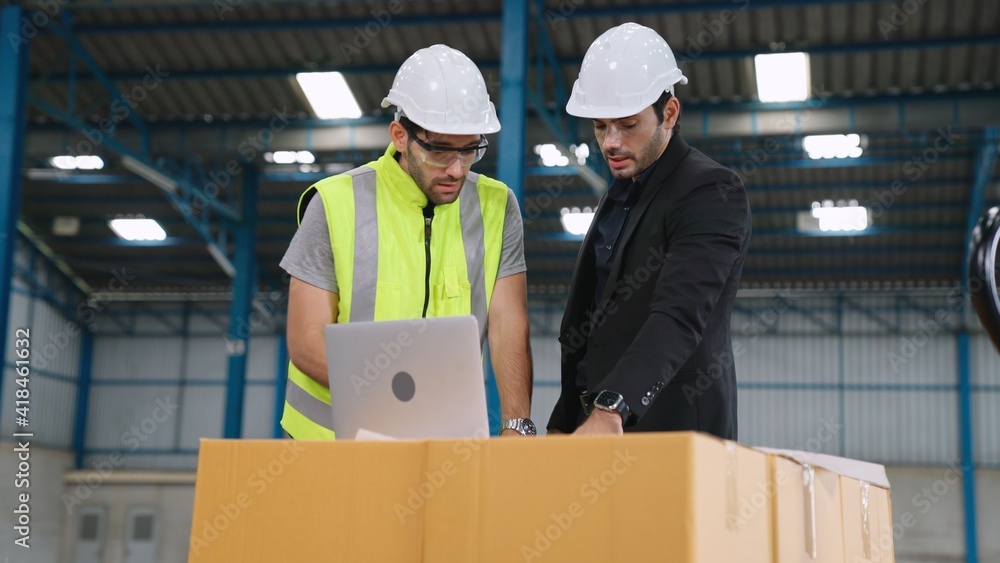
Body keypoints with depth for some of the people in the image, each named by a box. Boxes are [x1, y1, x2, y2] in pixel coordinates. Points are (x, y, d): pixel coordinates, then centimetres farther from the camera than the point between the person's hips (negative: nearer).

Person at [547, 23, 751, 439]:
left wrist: (612, 409, -39)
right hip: (594, 423, 7)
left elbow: (679, 316, -26)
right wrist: (563, 424, 15)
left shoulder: (712, 191, -12)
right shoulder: (619, 194, 16)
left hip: (674, 436, -7)